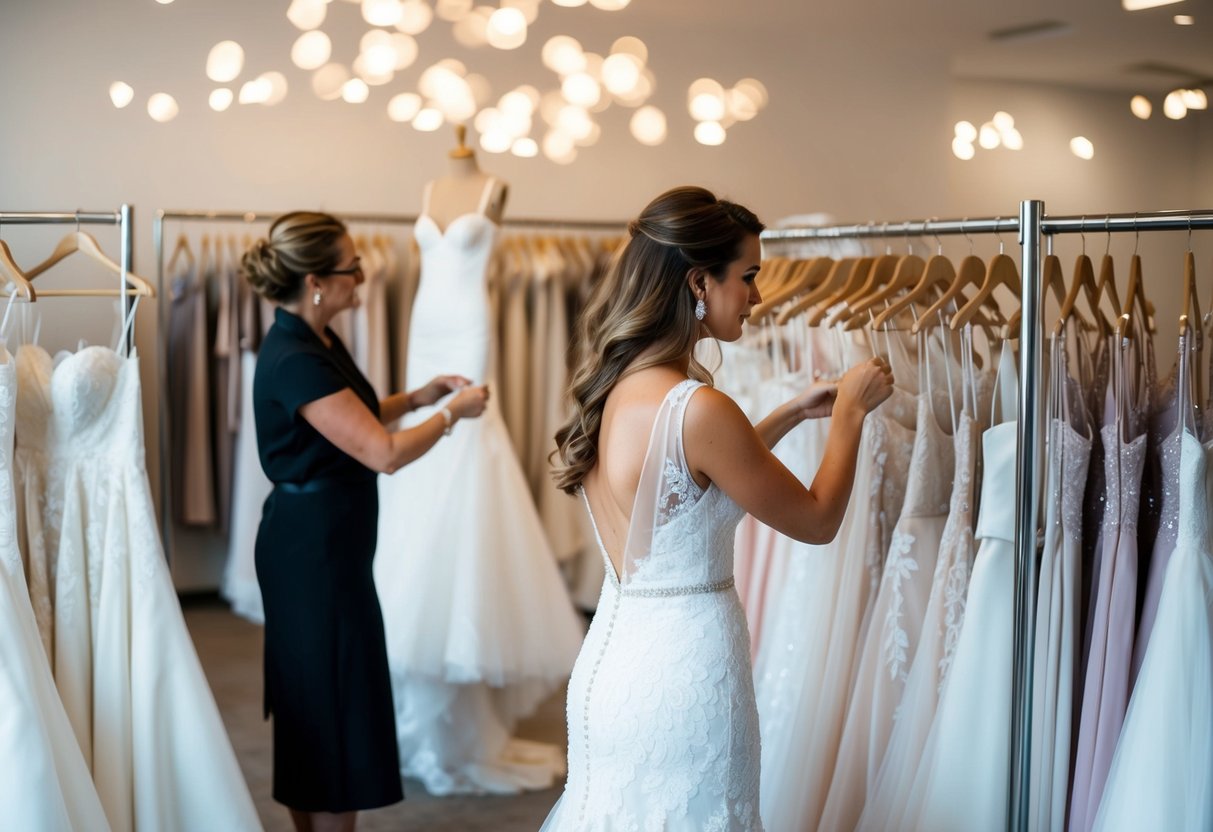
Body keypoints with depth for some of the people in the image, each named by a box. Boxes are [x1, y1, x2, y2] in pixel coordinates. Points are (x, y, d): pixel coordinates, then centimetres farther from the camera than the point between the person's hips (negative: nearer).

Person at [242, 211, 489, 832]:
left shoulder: (317, 340, 7)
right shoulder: (295, 360, -23)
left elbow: (350, 418, 23)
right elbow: (384, 453, -24)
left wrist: (417, 397, 11)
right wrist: (454, 413, -10)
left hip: (321, 539, 10)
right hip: (315, 544, -10)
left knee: (316, 701, 18)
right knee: (337, 706, -1)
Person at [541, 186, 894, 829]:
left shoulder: (612, 388, 2)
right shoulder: (698, 408, -22)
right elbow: (817, 521, -9)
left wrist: (792, 414, 20)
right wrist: (850, 410, 3)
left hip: (610, 657, 8)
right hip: (683, 672, -8)